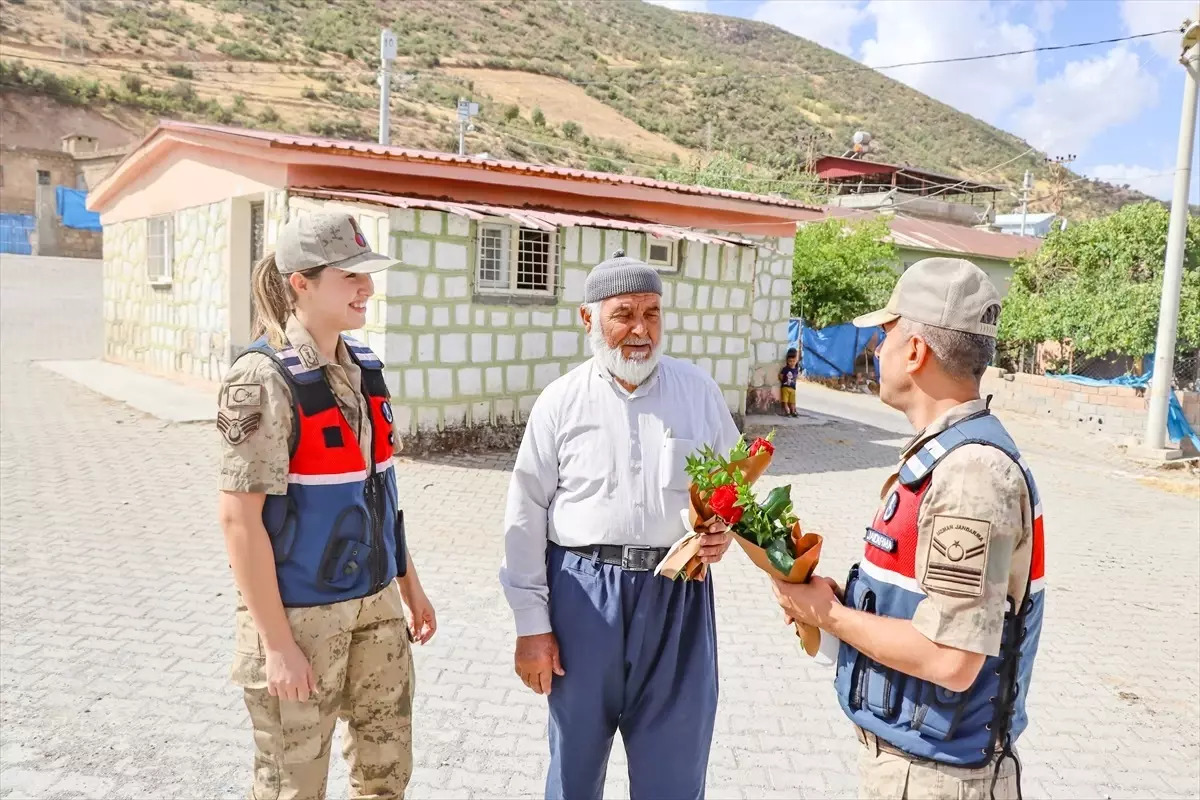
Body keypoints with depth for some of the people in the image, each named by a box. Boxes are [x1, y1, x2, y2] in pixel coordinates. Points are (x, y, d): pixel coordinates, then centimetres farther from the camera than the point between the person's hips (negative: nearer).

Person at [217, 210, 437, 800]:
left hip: (375, 607, 7)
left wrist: (410, 586, 14)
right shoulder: (263, 378, -16)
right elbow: (238, 518, -17)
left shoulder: (362, 368, 5)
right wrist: (276, 643, -17)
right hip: (299, 613, -6)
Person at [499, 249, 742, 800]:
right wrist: (531, 624, -2)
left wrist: (724, 531, -9)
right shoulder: (561, 401, -2)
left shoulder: (699, 391, 2)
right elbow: (526, 516, -1)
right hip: (583, 591, 0)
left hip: (676, 592, 1)